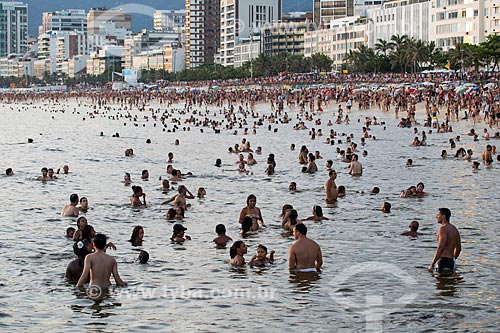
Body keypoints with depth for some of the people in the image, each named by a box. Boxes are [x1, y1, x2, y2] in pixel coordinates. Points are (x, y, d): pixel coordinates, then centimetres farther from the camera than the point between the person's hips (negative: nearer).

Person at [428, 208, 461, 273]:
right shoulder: (454, 229, 16)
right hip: (451, 260, 10)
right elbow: (458, 248, 22)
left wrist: (432, 264, -18)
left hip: (444, 260, -10)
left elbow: (440, 248, -21)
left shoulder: (443, 228, -13)